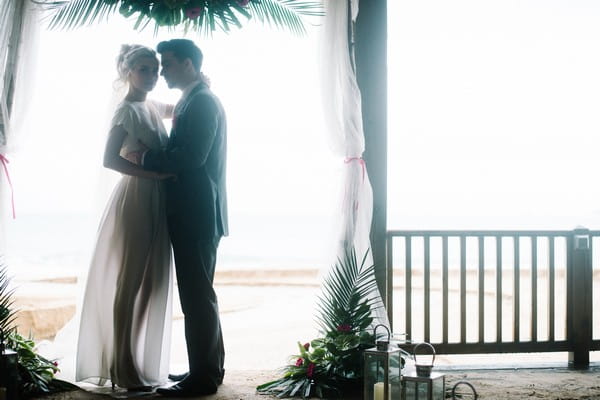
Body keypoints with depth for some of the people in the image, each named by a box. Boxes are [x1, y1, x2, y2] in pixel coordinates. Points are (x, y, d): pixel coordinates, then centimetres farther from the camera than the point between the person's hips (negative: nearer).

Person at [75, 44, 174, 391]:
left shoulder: (152, 107, 14)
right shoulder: (128, 110, -11)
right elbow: (110, 159, -22)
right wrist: (155, 174, -23)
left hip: (156, 203, 9)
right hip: (137, 201, -9)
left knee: (152, 283, 13)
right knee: (131, 283, -3)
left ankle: (141, 363, 25)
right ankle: (126, 369, 6)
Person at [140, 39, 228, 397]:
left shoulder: (202, 102, -14)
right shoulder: (197, 100, 17)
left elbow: (193, 157, -23)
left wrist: (146, 158, -12)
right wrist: (154, 156, 6)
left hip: (197, 215, -10)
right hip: (196, 213, 10)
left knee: (197, 296, -5)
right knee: (199, 294, 15)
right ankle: (209, 367, 25)